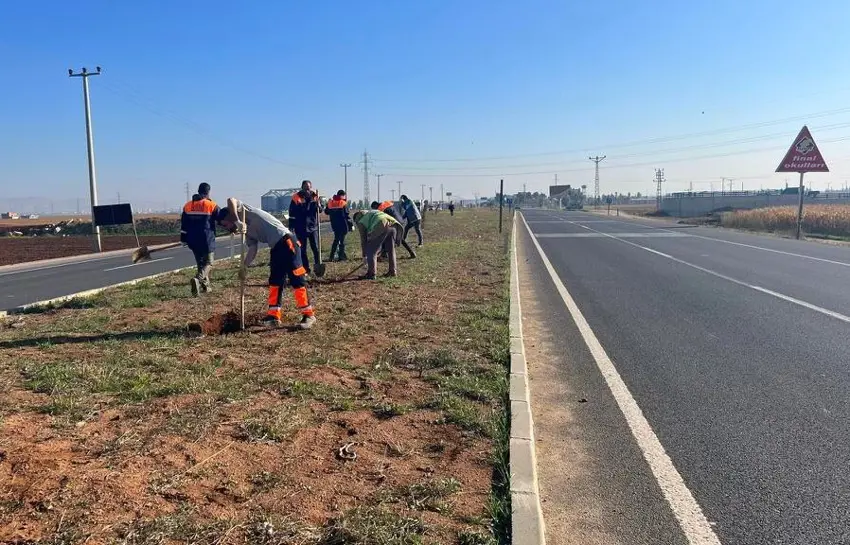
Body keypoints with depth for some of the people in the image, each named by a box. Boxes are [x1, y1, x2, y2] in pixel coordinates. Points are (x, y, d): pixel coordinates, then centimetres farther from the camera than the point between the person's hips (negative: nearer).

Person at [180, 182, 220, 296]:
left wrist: (184, 239, 17)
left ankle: (205, 285, 23)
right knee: (208, 263, 1)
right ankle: (197, 279, -25)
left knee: (200, 262, 19)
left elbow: (183, 225, 10)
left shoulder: (187, 206, 8)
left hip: (193, 241, 5)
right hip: (207, 240, -5)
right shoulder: (212, 205, -7)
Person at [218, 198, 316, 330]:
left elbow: (231, 200, -13)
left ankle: (308, 315, -4)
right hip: (276, 247, 10)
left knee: (297, 279, -8)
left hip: (286, 240, -10)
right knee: (274, 282, 10)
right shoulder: (247, 232, 23)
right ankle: (274, 316, 15)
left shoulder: (241, 211, 5)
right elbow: (252, 249, 12)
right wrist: (244, 267, 0)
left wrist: (237, 222, -16)